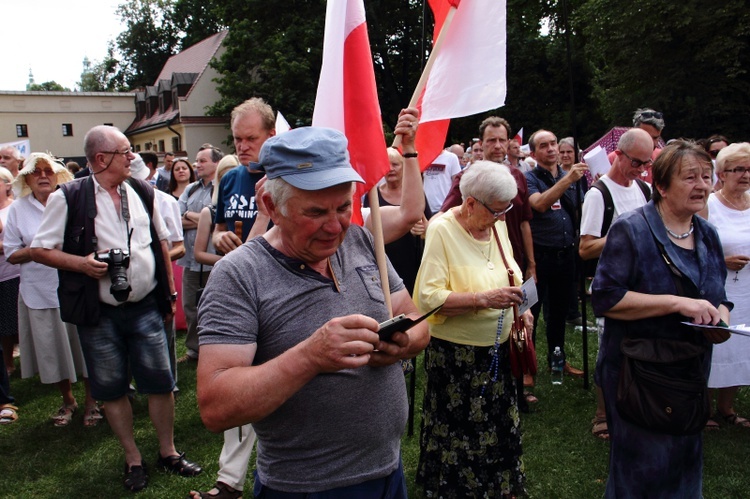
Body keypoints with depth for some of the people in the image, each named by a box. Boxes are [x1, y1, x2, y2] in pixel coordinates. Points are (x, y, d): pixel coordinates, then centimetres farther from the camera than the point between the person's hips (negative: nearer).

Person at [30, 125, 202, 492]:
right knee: (112, 389, 9)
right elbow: (39, 249, -3)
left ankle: (168, 451, 25)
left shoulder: (143, 193, 6)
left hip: (146, 307, 3)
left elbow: (161, 242, 14)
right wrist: (82, 263, -18)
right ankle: (133, 459, 27)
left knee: (160, 382, 7)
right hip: (100, 314, -2)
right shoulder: (69, 198, -7)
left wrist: (170, 293, 14)